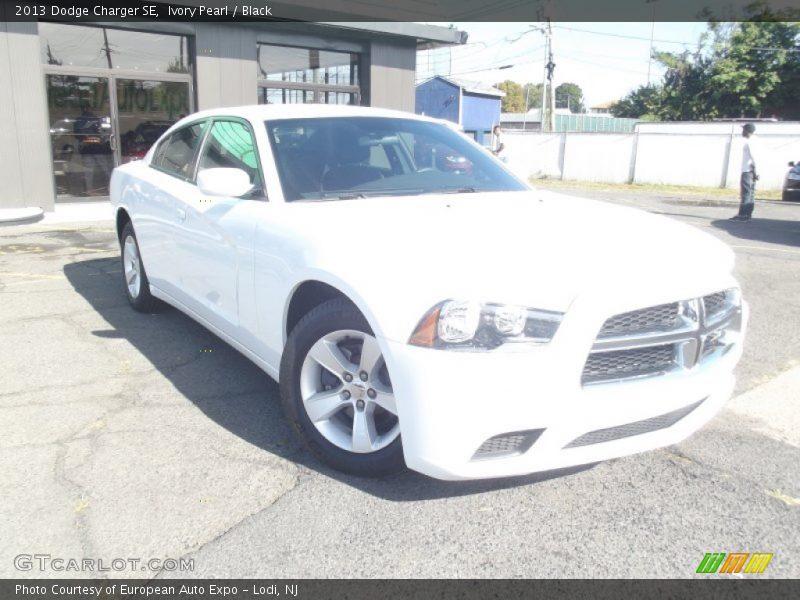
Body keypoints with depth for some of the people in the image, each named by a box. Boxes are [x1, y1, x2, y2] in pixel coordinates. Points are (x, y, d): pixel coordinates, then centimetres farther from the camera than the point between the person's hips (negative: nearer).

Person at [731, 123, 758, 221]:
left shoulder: (748, 142, -13)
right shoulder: (750, 142, 15)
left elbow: (752, 158, -19)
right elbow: (752, 158, 17)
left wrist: (754, 172, -19)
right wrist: (754, 172, 19)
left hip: (747, 171, -9)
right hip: (750, 171, 9)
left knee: (745, 194, -10)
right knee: (750, 194, 7)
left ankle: (742, 215, -11)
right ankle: (748, 214, 9)